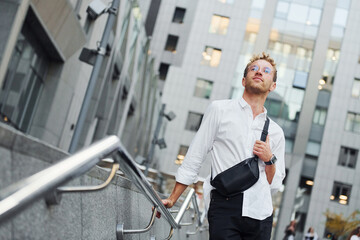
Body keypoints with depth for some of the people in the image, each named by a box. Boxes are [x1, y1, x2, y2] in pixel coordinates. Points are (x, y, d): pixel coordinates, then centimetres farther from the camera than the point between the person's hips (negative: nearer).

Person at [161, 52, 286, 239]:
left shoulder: (276, 132, 19)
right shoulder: (219, 110, 11)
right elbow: (193, 160, 10)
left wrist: (269, 159, 1)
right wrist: (172, 199, 6)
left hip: (260, 212, 4)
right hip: (225, 206, -3)